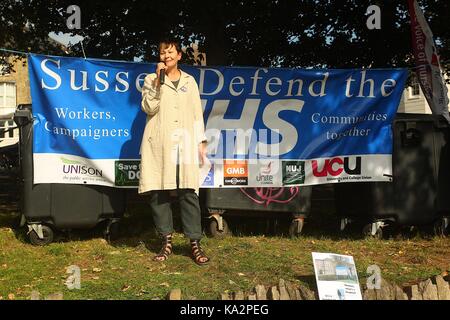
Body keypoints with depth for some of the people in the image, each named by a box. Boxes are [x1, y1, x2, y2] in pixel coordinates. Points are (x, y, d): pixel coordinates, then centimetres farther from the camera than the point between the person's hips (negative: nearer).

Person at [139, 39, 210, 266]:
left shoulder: (189, 81, 16)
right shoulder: (151, 79, 9)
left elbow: (197, 113, 15)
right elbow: (148, 107, -5)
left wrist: (201, 141, 9)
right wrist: (158, 80, -10)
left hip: (185, 144, 1)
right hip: (158, 145, 0)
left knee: (188, 192, -6)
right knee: (158, 192, -2)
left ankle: (195, 243, -4)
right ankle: (166, 241, 9)